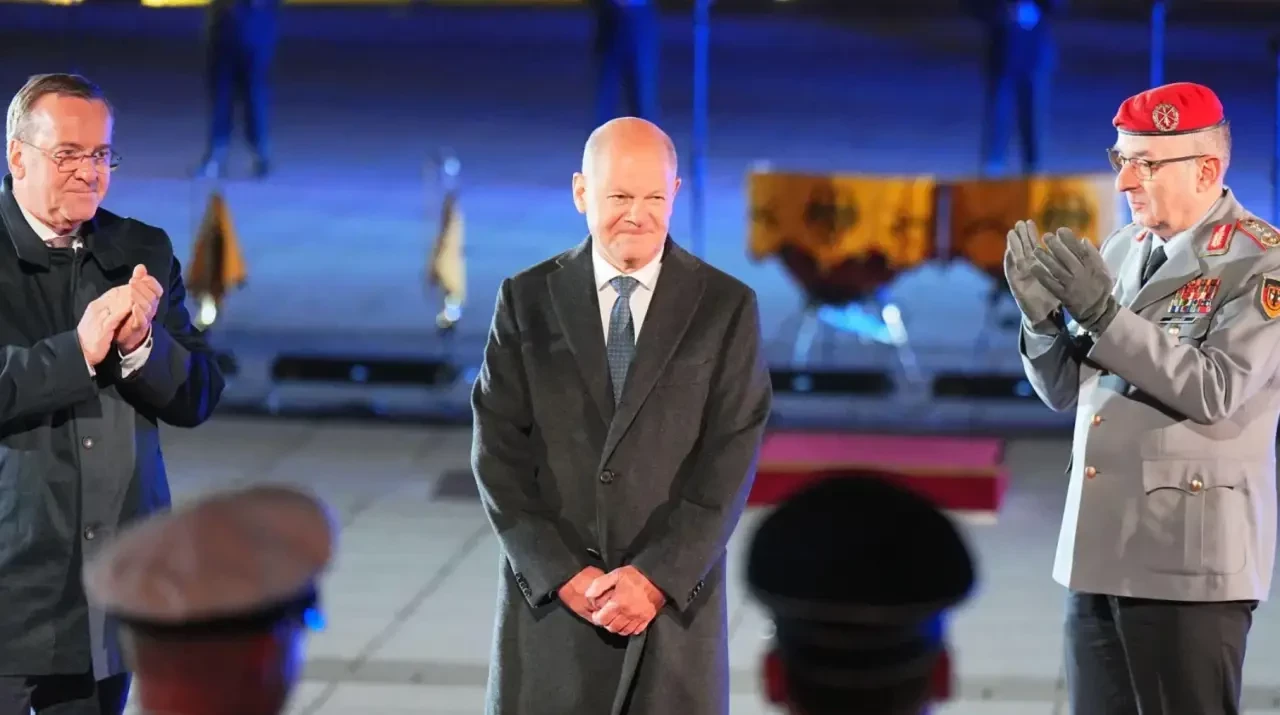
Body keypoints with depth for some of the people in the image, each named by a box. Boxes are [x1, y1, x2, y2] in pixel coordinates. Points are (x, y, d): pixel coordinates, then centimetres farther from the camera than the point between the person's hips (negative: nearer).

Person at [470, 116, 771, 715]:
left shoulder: (726, 306, 2)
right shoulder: (527, 299, 4)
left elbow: (732, 455, -4)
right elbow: (499, 448, 0)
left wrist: (658, 576, -12)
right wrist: (565, 574, -9)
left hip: (676, 594, -1)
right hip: (549, 597, 1)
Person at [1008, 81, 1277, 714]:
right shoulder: (1121, 249, 12)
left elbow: (1216, 392, -20)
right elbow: (1066, 391, 13)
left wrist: (1104, 314, -24)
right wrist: (1043, 316, -7)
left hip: (1189, 556, -7)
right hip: (1100, 546, 7)